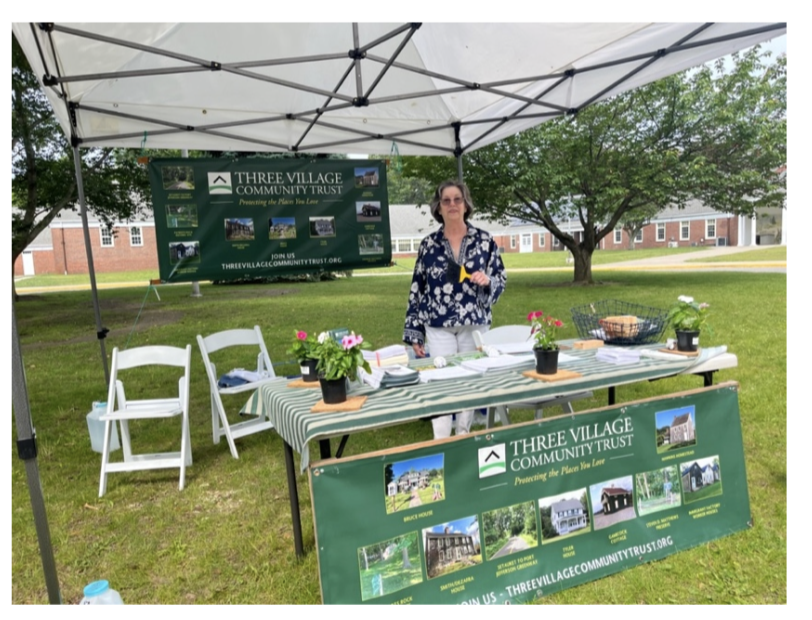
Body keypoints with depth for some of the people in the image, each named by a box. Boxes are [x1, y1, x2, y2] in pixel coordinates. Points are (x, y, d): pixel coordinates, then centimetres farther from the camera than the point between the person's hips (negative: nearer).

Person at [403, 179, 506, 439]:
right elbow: (417, 290, 3)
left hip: (474, 324, 1)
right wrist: (414, 333, 1)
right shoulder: (429, 244, 2)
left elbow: (500, 280, 7)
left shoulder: (484, 240, 2)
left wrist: (487, 280, -17)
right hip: (438, 327, -1)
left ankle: (464, 437, 25)